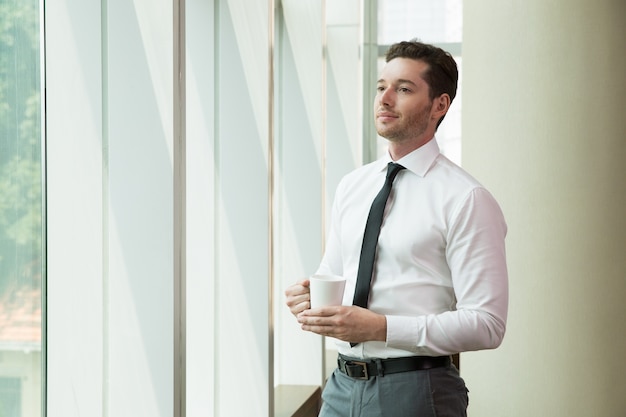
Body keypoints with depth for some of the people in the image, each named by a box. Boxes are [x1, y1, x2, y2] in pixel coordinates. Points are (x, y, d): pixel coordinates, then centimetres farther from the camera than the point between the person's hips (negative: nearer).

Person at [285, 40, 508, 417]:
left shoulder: (466, 199, -11)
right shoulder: (351, 187, 10)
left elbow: (486, 323, -15)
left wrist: (380, 327, -22)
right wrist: (308, 297, -3)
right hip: (343, 386, 6)